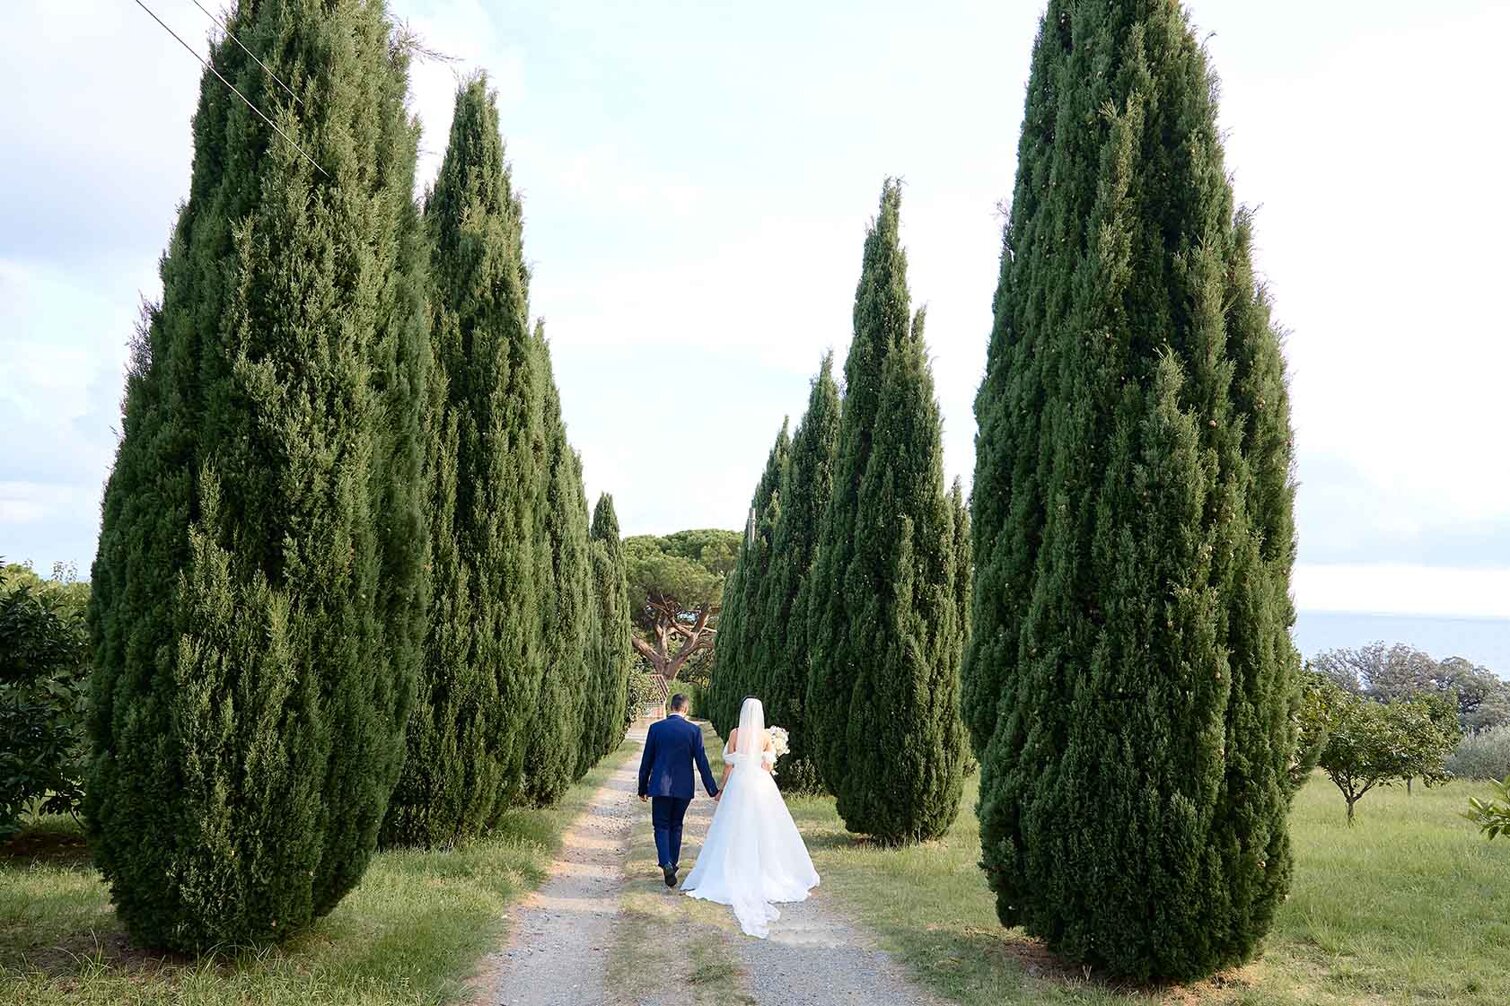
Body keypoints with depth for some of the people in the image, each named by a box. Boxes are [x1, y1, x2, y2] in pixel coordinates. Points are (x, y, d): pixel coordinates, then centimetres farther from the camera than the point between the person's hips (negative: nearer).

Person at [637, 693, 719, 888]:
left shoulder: (656, 728, -3)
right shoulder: (694, 730, -4)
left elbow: (646, 761, 1)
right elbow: (702, 762, -5)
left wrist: (643, 788, 11)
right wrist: (713, 790, 2)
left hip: (660, 786, -1)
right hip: (684, 787, 1)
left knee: (661, 826, 5)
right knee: (676, 826, 18)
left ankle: (666, 865, -15)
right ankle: (672, 864, 24)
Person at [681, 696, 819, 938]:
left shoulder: (735, 734, -7)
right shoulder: (766, 736, -1)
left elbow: (729, 765, -5)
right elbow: (769, 765, 1)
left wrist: (722, 789, 4)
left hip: (739, 783, -2)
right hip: (762, 785, 2)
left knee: (735, 831, 3)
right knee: (765, 830, 10)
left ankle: (735, 875, 1)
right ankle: (768, 872, 14)